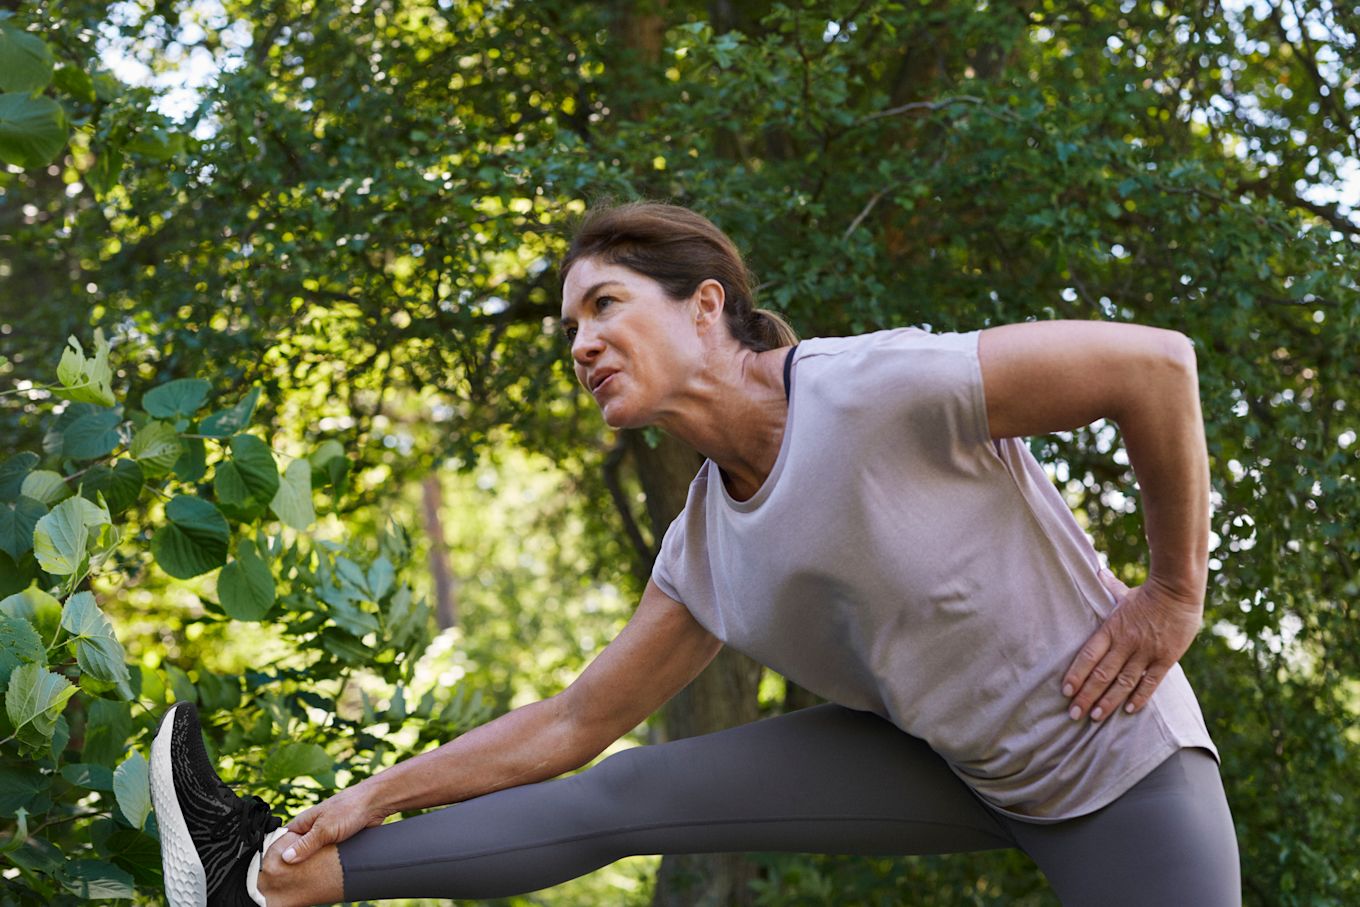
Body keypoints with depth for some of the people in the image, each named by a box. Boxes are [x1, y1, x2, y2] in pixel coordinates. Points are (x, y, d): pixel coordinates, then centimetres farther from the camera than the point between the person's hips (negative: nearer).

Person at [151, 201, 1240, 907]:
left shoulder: (882, 389, -26)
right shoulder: (707, 548, -2)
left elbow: (1156, 362, -24)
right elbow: (571, 725, 6)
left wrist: (1174, 596, -16)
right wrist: (374, 797, 2)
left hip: (1117, 763, -6)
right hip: (950, 763, 6)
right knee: (620, 800, 0)